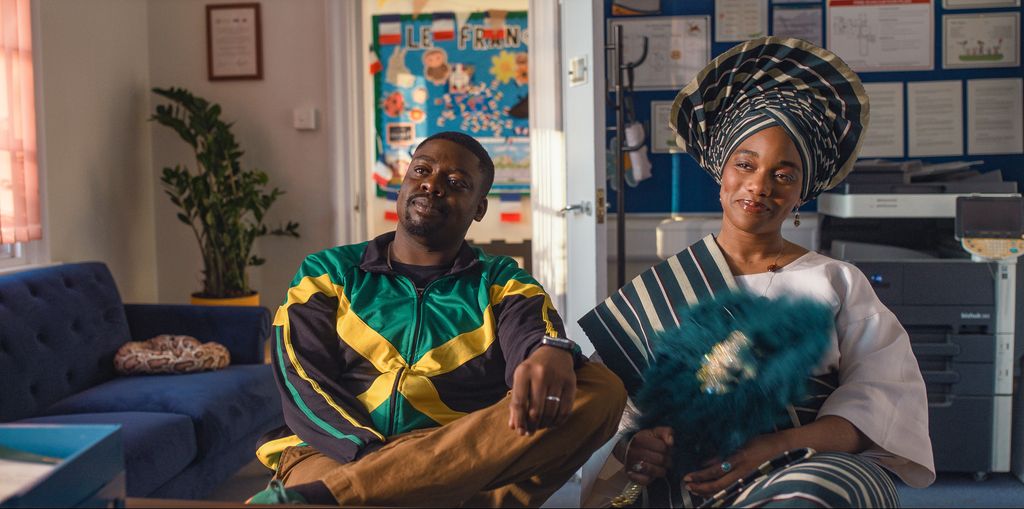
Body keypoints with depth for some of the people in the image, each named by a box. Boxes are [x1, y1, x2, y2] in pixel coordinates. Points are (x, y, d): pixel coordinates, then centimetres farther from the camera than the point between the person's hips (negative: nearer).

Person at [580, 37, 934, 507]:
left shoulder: (837, 283, 13)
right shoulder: (659, 290, 13)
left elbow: (886, 399, -1)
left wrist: (776, 445, -17)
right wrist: (631, 447, -17)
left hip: (814, 471, 0)